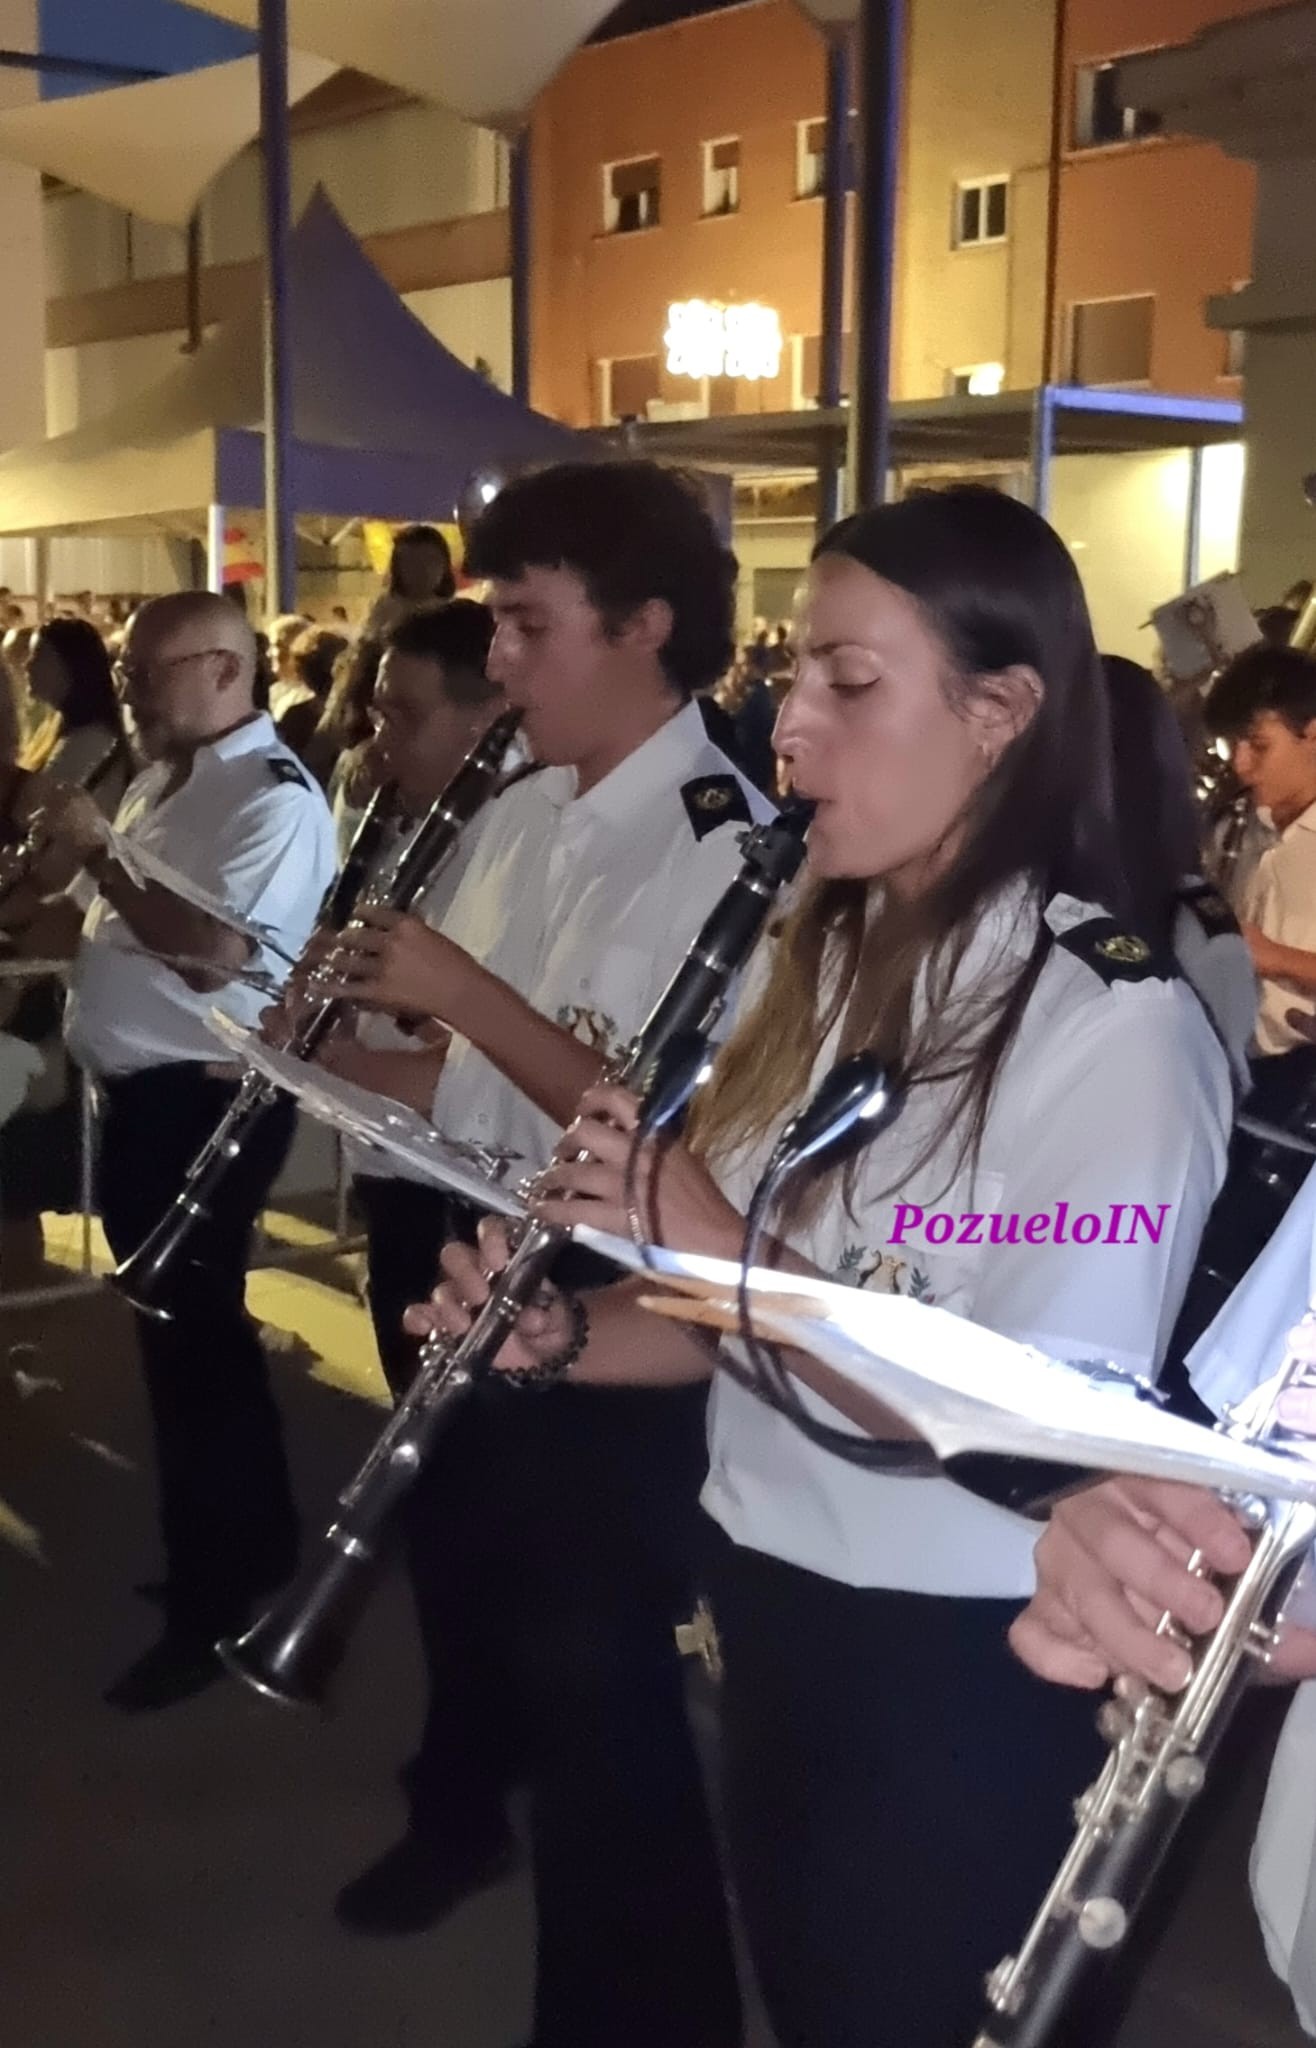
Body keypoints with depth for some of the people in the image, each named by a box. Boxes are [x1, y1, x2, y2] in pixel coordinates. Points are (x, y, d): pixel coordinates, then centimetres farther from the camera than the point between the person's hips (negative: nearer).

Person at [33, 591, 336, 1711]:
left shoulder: (273, 795, -17)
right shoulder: (168, 777, 13)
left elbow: (213, 951, -28)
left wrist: (97, 851, -20)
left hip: (202, 1101, -10)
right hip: (142, 1093, 10)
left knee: (190, 1338, -2)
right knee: (191, 1328, 19)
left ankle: (212, 1606, 12)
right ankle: (255, 1538, 36)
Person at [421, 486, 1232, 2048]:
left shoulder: (1116, 1023, -20)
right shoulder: (809, 959, 3)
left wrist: (717, 1249, -28)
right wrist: (564, 1334, -10)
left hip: (963, 1671, -7)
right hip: (769, 1600, 7)